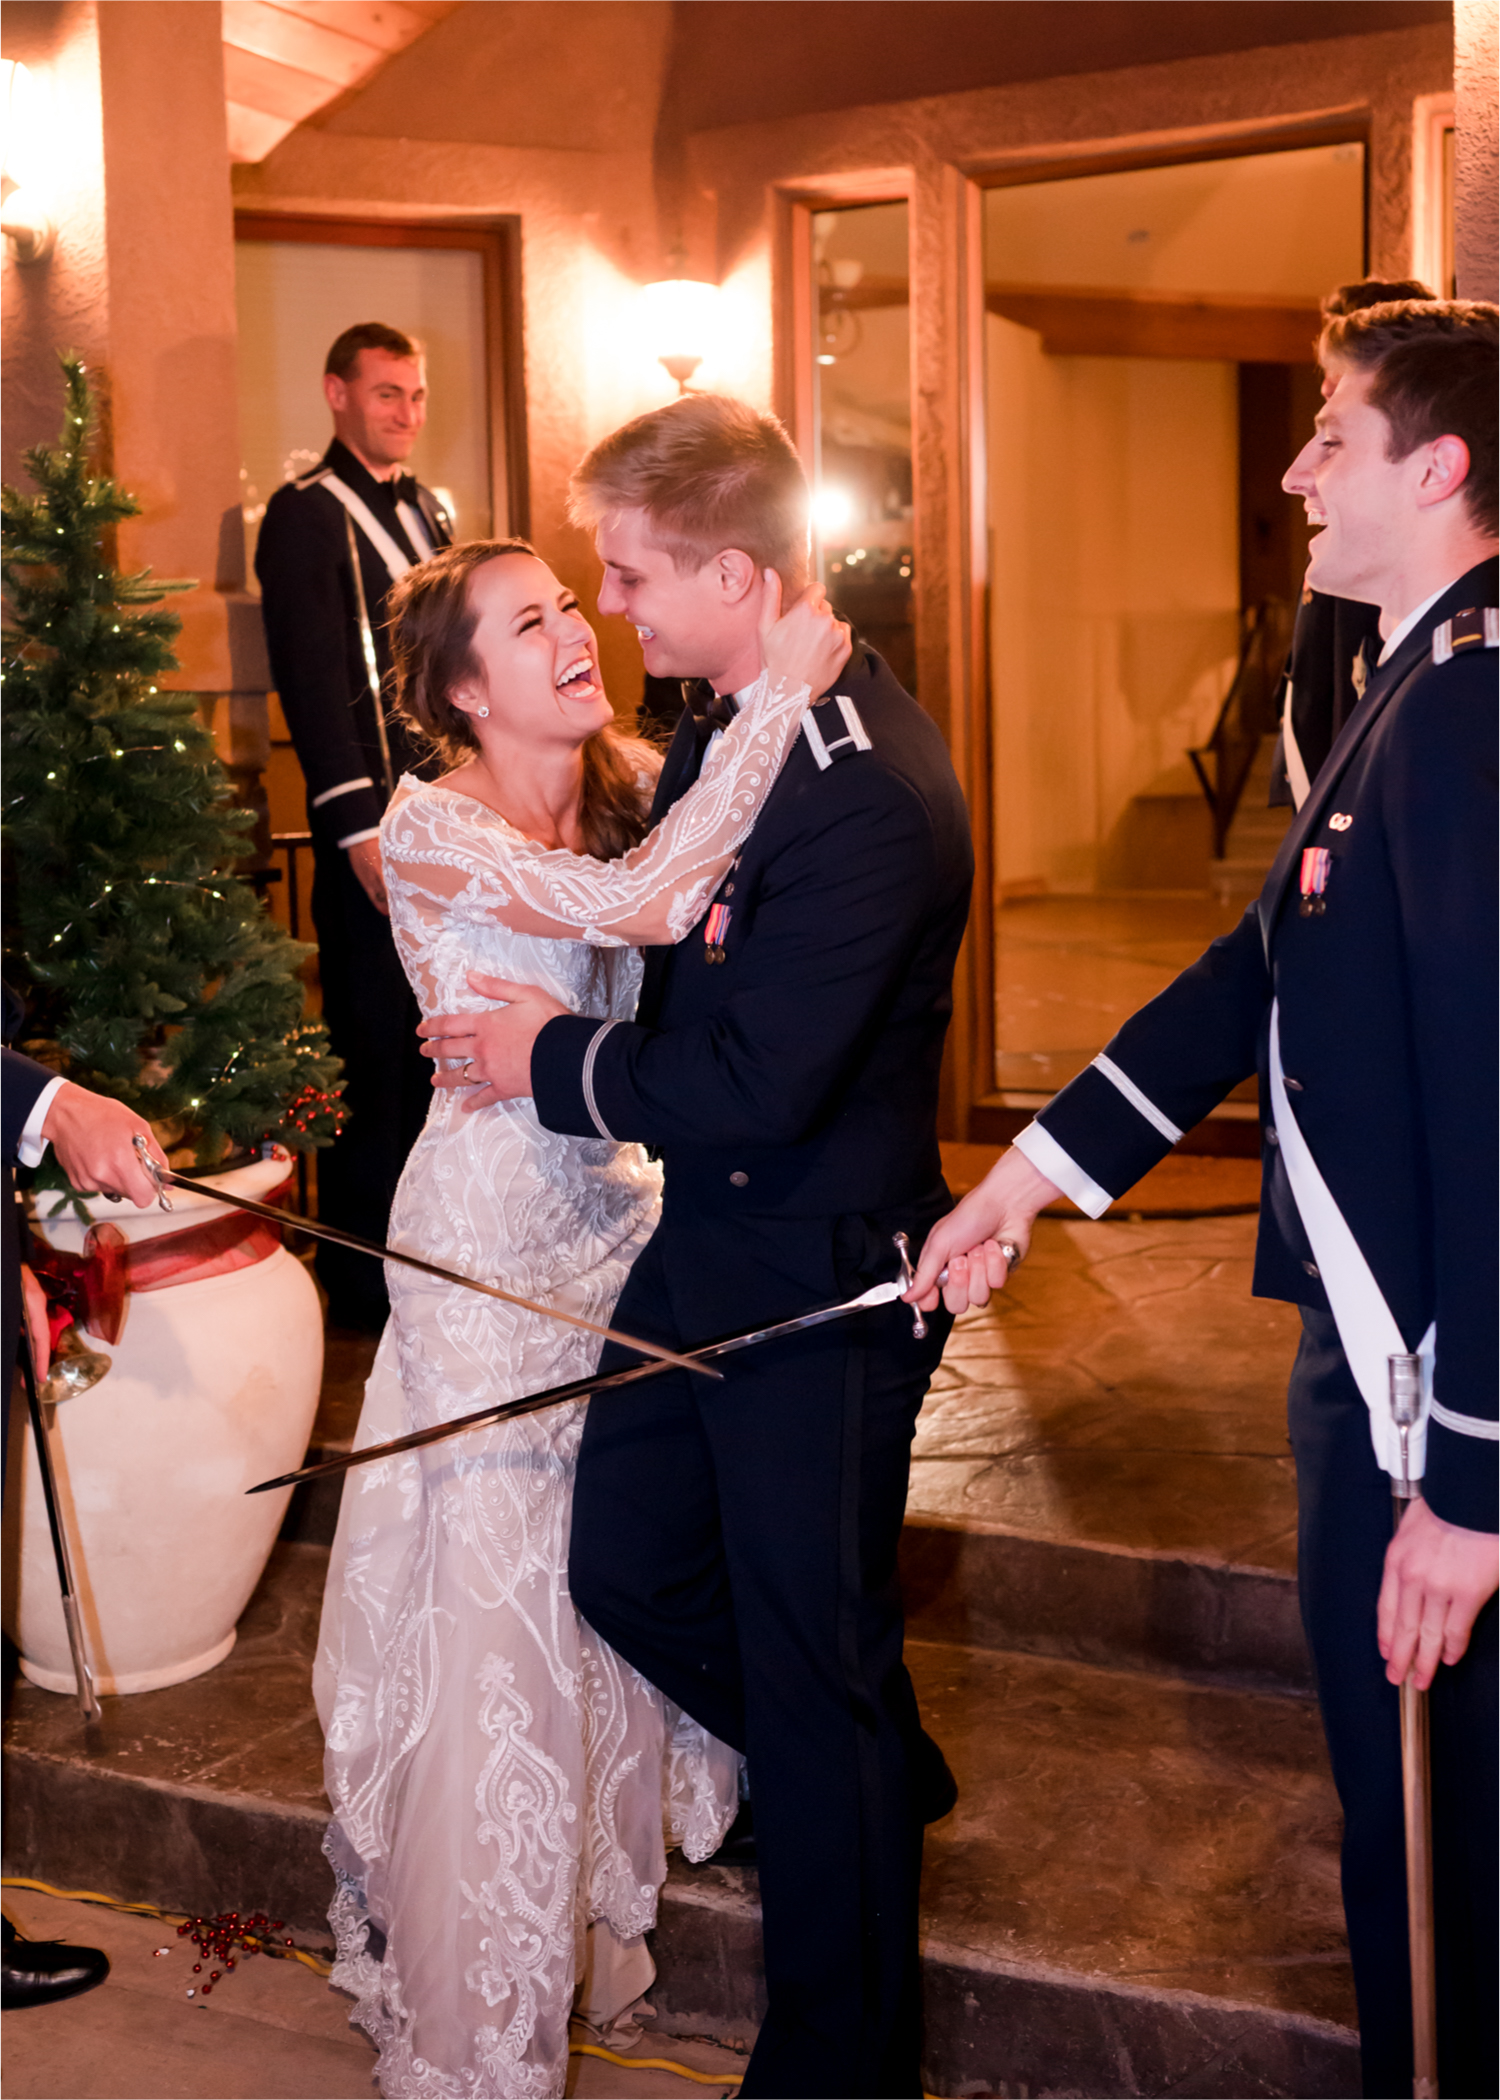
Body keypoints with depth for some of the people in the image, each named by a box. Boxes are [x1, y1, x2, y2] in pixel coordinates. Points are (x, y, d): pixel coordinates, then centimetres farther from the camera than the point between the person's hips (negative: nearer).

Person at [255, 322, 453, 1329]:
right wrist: (360, 829, -19)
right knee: (374, 1048, -1)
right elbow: (313, 682, -13)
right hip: (375, 826, -7)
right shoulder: (306, 515, -6)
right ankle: (362, 1275, 10)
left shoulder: (427, 510, 18)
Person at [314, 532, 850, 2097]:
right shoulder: (432, 831, -18)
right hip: (495, 1233, -6)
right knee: (496, 1597, 1)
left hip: (621, 1205, 6)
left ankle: (601, 1895, 38)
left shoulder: (631, 783, 4)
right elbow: (645, 905, -32)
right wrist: (780, 690, -30)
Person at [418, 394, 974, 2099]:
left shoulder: (871, 783, -26)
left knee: (814, 1664, 6)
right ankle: (882, 1768, 45)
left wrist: (556, 1063, -13)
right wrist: (541, 1016, 4)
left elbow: (759, 1083, -27)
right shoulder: (721, 725, 4)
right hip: (706, 1245, 9)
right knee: (624, 1568, 19)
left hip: (821, 1277, -9)